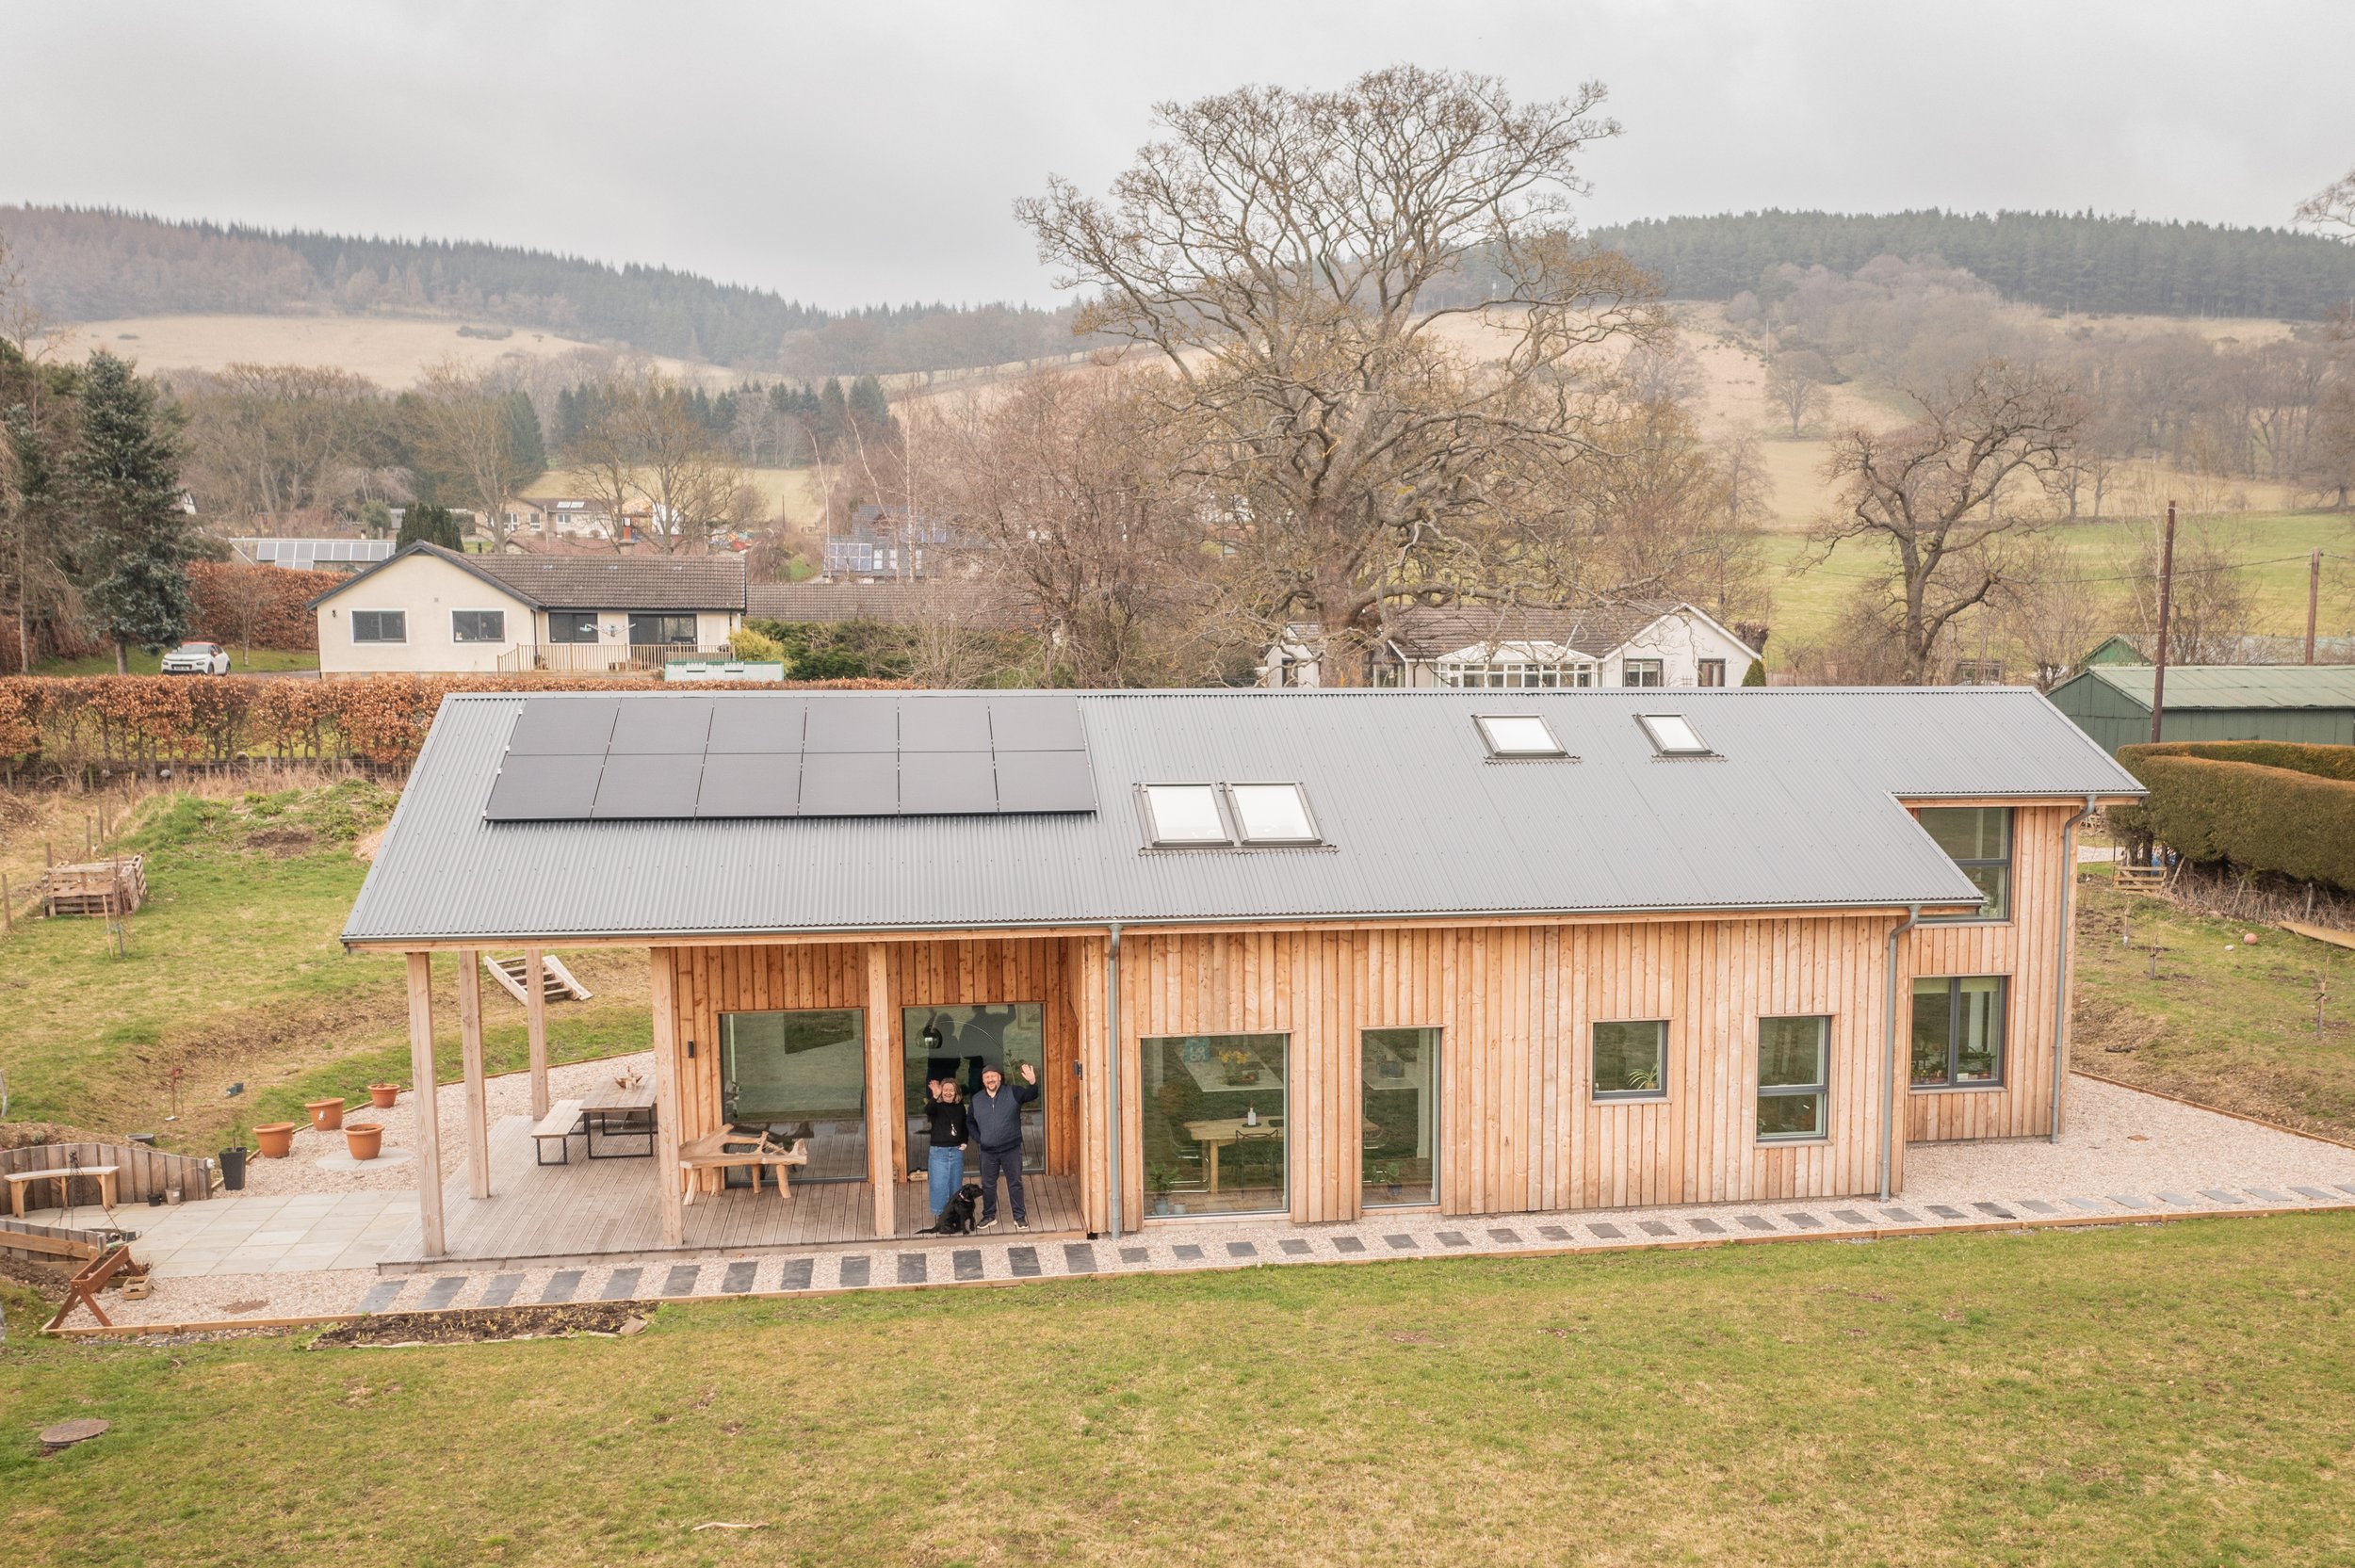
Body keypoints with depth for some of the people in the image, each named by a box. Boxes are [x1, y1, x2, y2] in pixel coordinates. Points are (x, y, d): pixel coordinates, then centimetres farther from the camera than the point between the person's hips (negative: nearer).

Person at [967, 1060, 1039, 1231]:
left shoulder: (1013, 1092, -5)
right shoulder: (977, 1099, 5)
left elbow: (1031, 1095, -19)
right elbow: (971, 1122, 16)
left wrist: (1032, 1083, -40)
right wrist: (978, 1140, 4)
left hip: (1011, 1149, -3)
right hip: (988, 1151, 3)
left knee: (1015, 1184, 4)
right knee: (988, 1185, 11)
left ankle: (1020, 1217, 14)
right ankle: (989, 1216, 26)